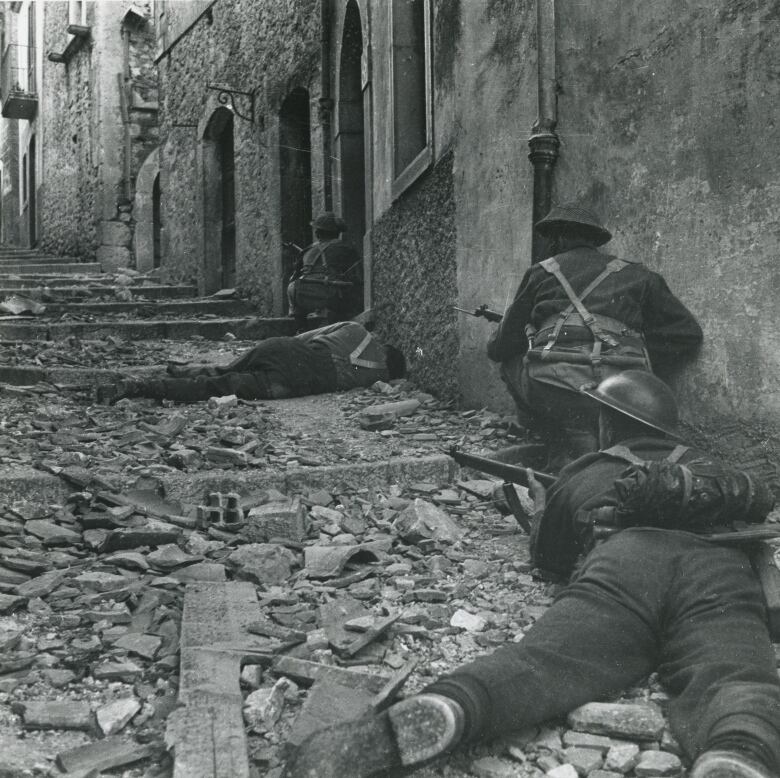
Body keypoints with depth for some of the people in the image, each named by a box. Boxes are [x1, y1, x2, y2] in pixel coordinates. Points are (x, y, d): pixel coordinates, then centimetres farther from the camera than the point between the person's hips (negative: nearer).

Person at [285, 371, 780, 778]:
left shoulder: (582, 476, 36)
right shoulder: (706, 468, 40)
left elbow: (548, 553, 45)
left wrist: (539, 502, 65)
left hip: (619, 562, -1)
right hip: (721, 572, 1)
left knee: (537, 665, -19)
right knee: (732, 679, -24)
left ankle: (397, 730, -48)